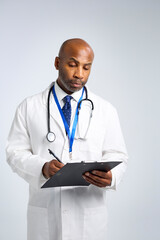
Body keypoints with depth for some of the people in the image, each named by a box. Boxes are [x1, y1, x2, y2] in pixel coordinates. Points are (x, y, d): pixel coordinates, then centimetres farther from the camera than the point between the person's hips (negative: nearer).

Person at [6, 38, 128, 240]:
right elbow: (15, 152, 1)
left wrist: (110, 176, -20)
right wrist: (42, 168, -19)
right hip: (44, 213, 0)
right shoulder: (29, 107, 3)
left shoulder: (106, 110, 5)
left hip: (90, 214, 1)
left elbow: (117, 156, 3)